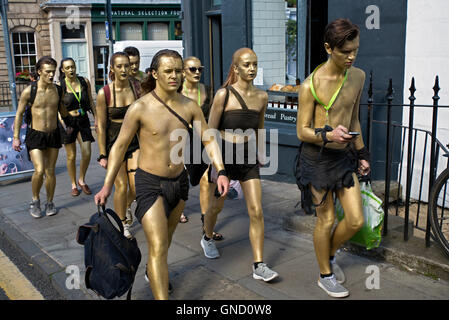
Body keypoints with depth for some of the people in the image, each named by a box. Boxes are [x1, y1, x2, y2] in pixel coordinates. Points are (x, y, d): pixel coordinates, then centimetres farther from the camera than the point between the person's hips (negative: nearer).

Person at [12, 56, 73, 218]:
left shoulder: (57, 90, 0)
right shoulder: (29, 91, -10)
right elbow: (19, 114, -1)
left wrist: (68, 124, 27)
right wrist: (16, 137, -2)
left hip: (53, 134, 3)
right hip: (35, 134, -3)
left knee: (50, 171, 6)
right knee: (39, 170, -15)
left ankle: (50, 203, 23)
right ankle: (35, 200, 10)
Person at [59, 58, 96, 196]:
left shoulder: (85, 82, 2)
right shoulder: (60, 86, -7)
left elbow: (91, 102, 12)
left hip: (83, 120, 2)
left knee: (87, 153, -4)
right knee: (71, 156, 5)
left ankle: (82, 180, 20)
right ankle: (74, 185, 22)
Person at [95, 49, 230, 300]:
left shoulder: (189, 106, -3)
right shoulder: (140, 108, -13)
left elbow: (208, 139, 3)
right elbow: (120, 146, -6)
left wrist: (221, 171, -11)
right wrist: (107, 186, -7)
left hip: (179, 181, 5)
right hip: (150, 182, -5)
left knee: (167, 235, 24)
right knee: (158, 246, -11)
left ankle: (153, 272, 52)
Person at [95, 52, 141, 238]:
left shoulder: (137, 88, -2)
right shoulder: (104, 93, -10)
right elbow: (101, 126, -6)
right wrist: (102, 154, -7)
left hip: (135, 140, 2)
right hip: (114, 141, -2)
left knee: (137, 185, -5)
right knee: (121, 186, -1)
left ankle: (127, 206, 31)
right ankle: (122, 225, 21)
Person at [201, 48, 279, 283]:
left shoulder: (261, 97, 2)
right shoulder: (223, 95, -11)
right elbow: (210, 131, -8)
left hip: (248, 157, 3)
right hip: (224, 155, -3)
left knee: (256, 211, -4)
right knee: (216, 206, 15)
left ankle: (259, 266, 5)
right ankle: (207, 239, 46)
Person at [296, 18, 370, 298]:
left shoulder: (358, 77, 4)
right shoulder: (311, 85, -15)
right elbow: (302, 131, -11)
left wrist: (362, 153, 19)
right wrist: (329, 135, -29)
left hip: (343, 155, 6)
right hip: (317, 158, -6)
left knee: (356, 220, 5)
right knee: (326, 220, 4)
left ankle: (330, 255, 35)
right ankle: (326, 275, 27)